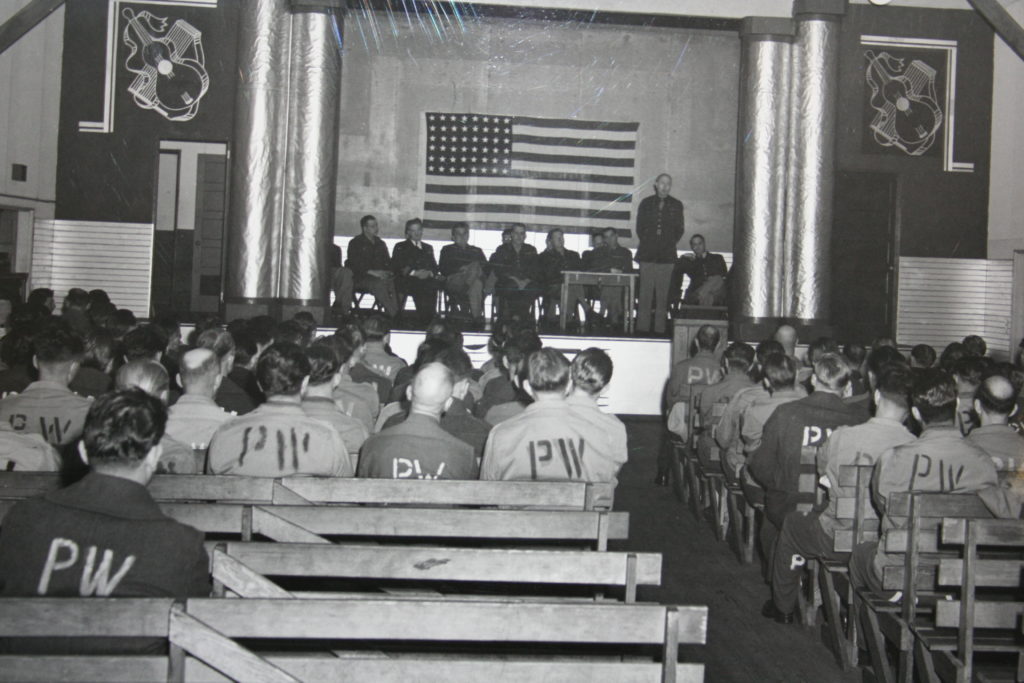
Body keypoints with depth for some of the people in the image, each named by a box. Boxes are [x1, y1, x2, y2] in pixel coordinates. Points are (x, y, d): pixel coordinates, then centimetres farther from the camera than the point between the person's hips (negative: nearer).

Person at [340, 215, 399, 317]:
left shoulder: (380, 244, 23)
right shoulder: (355, 243, 6)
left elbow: (387, 262, 21)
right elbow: (356, 264, -7)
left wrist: (387, 273, -4)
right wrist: (372, 272, -20)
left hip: (380, 275, 5)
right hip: (360, 278, -4)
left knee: (394, 282, -29)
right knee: (379, 283, -37)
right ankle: (393, 314, -38)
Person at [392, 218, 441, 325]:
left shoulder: (428, 248, 32)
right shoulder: (400, 247, 20)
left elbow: (434, 267, 21)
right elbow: (396, 266, 4)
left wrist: (429, 273, -4)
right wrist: (414, 273, -10)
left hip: (427, 278, 3)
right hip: (407, 280, -3)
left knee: (433, 284, -33)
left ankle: (428, 318, -31)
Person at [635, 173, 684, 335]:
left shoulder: (676, 205, 10)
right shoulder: (646, 203, 10)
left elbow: (679, 229, 11)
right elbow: (639, 227, 11)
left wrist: (670, 243, 4)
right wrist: (647, 243, 5)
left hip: (667, 255, 0)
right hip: (647, 254, 0)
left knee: (663, 294, -3)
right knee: (645, 293, -2)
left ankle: (660, 329, 0)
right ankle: (642, 327, 2)